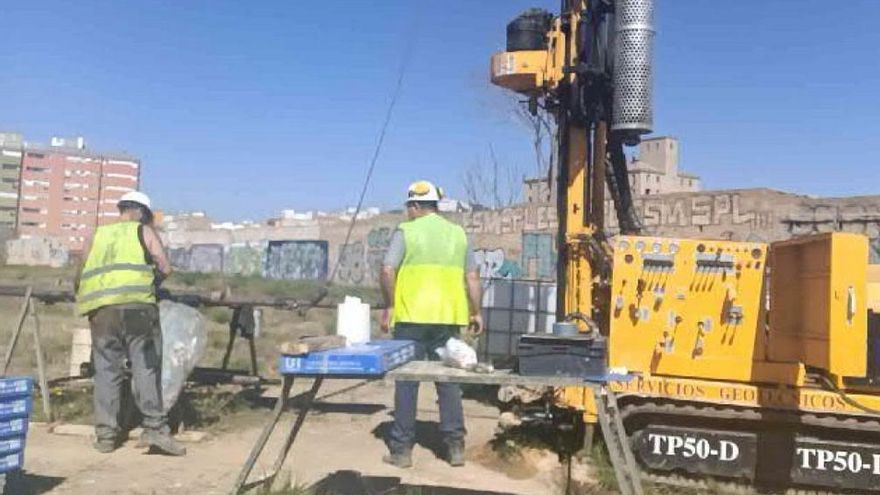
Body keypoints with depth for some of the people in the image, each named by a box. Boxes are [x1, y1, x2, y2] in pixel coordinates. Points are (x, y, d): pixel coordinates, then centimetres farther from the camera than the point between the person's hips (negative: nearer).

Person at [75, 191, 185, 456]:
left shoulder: (99, 234, 21)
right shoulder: (144, 231, 12)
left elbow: (81, 277, 17)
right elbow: (165, 268, 2)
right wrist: (152, 281, 20)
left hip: (100, 309, 3)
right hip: (136, 305, -3)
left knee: (106, 370, 8)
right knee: (146, 368, -1)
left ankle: (105, 435, 10)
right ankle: (155, 428, -7)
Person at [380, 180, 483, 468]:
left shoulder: (406, 231, -1)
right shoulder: (458, 233, 11)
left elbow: (388, 271, -10)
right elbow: (472, 277, 9)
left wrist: (389, 307, 1)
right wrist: (475, 312, 15)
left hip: (412, 317, -3)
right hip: (448, 318, 3)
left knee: (407, 381, 5)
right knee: (449, 380, 11)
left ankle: (402, 449, 10)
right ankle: (455, 446, 12)